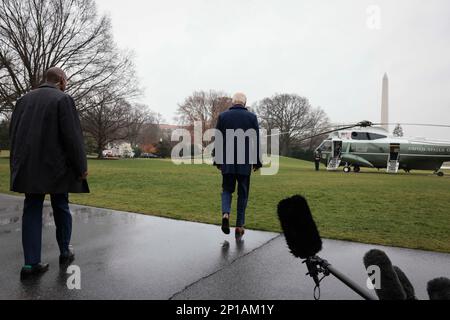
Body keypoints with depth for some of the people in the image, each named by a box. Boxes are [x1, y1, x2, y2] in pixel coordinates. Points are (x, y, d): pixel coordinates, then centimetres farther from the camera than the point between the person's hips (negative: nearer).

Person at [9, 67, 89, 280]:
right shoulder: (63, 99, -9)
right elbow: (72, 137, -15)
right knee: (61, 209, 11)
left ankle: (31, 263, 6)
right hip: (55, 167, -4)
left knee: (32, 211, 7)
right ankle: (65, 253, 24)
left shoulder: (24, 99, 10)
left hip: (29, 167, 5)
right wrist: (81, 167, -7)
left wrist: (19, 164, 19)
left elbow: (13, 133, 13)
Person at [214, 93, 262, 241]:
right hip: (245, 162, 0)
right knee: (243, 193, 9)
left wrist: (218, 161, 9)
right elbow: (257, 141, 0)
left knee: (227, 189, 14)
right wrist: (257, 162, 6)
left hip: (227, 162, 1)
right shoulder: (251, 117, 2)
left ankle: (225, 213, -12)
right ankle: (240, 226, 10)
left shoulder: (222, 116, 4)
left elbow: (217, 141, 3)